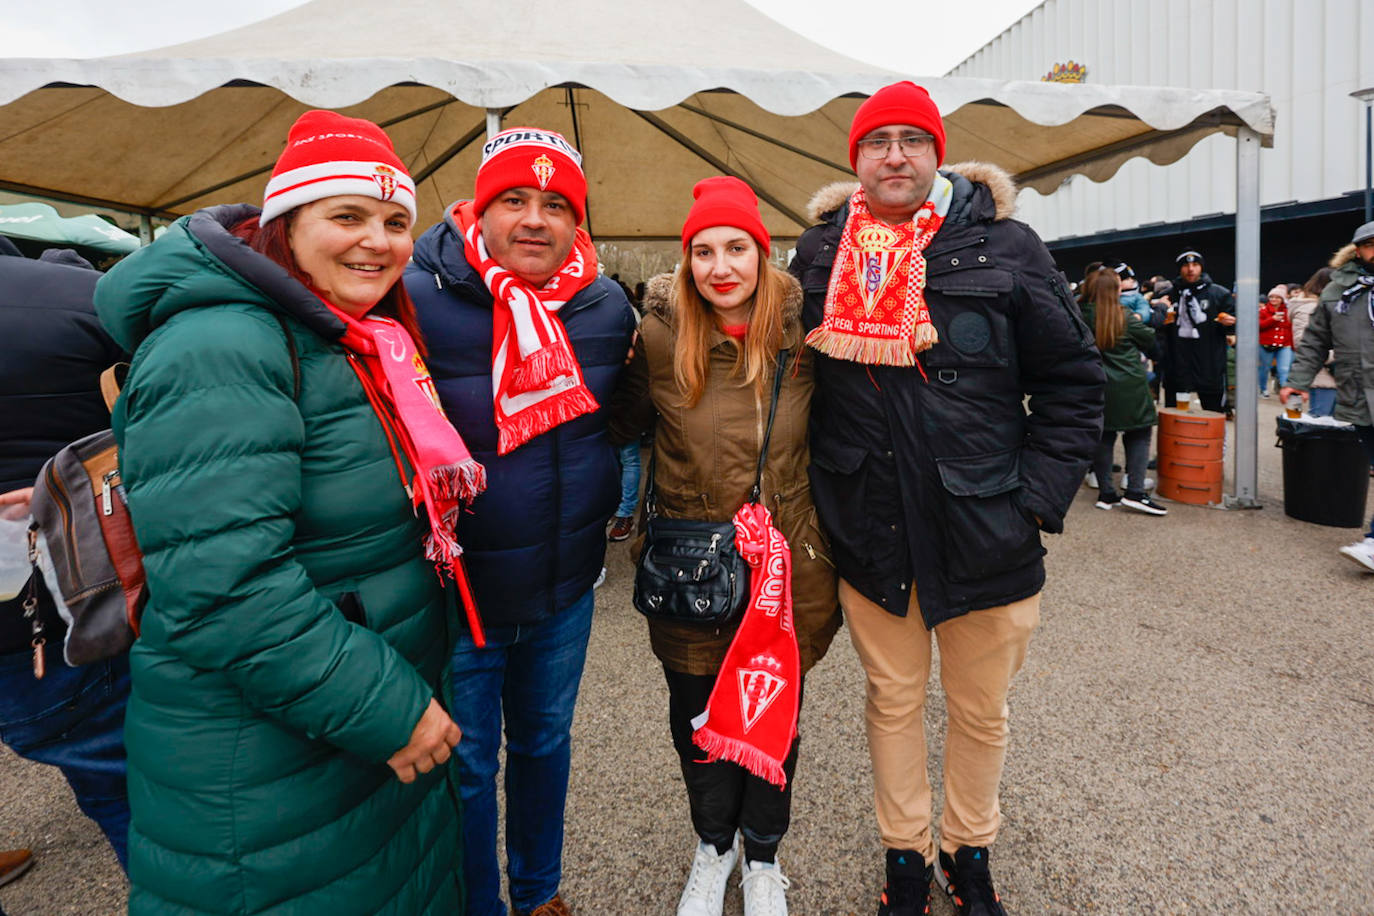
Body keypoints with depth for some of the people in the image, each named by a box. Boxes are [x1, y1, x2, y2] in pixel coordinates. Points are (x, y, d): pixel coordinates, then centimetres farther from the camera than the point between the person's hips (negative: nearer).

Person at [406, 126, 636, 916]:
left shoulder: (607, 304, -3)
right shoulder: (417, 298, -18)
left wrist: (608, 501, 8)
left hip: (566, 585, 5)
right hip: (456, 586, -4)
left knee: (545, 741, 23)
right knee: (464, 768, 13)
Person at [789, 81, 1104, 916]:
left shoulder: (1004, 247, -4)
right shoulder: (819, 254, 3)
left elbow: (1075, 379, 0)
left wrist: (1038, 495, -7)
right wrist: (819, 495, 5)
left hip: (984, 534, -1)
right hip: (870, 534, 2)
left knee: (981, 712, 16)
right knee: (893, 701, 17)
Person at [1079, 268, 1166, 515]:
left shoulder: (1082, 315, -3)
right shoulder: (1125, 316, -10)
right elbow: (1149, 340, 1)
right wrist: (1140, 322, 20)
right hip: (1128, 386, -4)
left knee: (1103, 436, 10)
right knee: (1138, 434, 7)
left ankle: (1106, 493, 13)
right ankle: (1135, 491, -1)